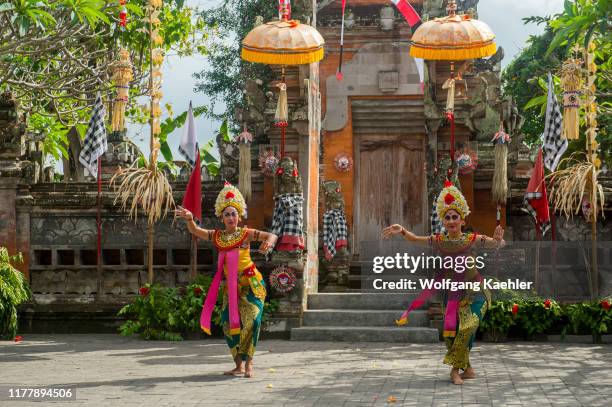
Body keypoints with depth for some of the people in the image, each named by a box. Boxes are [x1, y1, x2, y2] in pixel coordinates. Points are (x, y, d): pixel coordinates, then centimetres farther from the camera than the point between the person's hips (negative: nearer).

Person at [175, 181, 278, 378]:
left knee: (250, 321, -13)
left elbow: (272, 235, -10)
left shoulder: (246, 234, -3)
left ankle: (248, 364, -5)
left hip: (250, 283, -4)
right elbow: (195, 231, -4)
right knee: (229, 324, 2)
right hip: (230, 285, 4)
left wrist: (268, 242, -35)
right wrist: (190, 219, -26)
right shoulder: (217, 236, 5)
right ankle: (238, 365, 14)